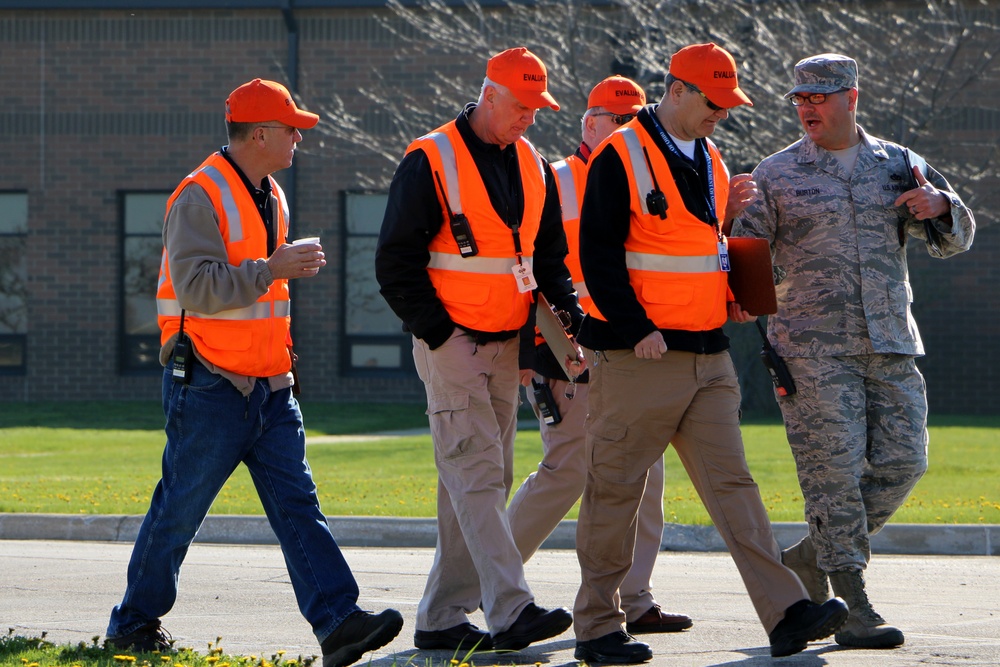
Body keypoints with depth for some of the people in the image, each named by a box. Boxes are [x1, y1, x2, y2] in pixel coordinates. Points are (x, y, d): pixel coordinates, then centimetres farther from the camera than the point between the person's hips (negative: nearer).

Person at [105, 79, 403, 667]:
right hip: (210, 386, -8)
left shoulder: (271, 196, 16)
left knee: (297, 503, -3)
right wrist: (273, 270, -21)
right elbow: (197, 288, -24)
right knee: (180, 507, 1)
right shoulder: (201, 197, -13)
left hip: (268, 386, 8)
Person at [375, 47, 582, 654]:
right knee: (477, 475, -14)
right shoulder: (431, 161, -8)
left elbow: (550, 256, 20)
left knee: (485, 482, 7)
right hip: (452, 345, -7)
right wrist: (439, 333, -13)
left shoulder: (533, 166, 12)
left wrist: (573, 317, 2)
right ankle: (512, 610, -23)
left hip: (507, 347, 7)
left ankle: (442, 617, 13)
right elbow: (396, 262, -8)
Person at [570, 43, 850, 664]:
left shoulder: (710, 160, 16)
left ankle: (786, 614, -7)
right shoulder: (620, 158, -8)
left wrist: (731, 296, 9)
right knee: (616, 486, 0)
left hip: (708, 355, 7)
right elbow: (599, 252, -13)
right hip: (639, 356, -7)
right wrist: (636, 328, -19)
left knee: (733, 483, 1)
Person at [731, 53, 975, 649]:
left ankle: (809, 559, 16)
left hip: (891, 347, 4)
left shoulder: (899, 165, 13)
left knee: (902, 462, -2)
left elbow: (956, 240, 13)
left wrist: (941, 207, -9)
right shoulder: (777, 175, 7)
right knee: (835, 470, -9)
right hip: (813, 347, -3)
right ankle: (851, 606, -5)